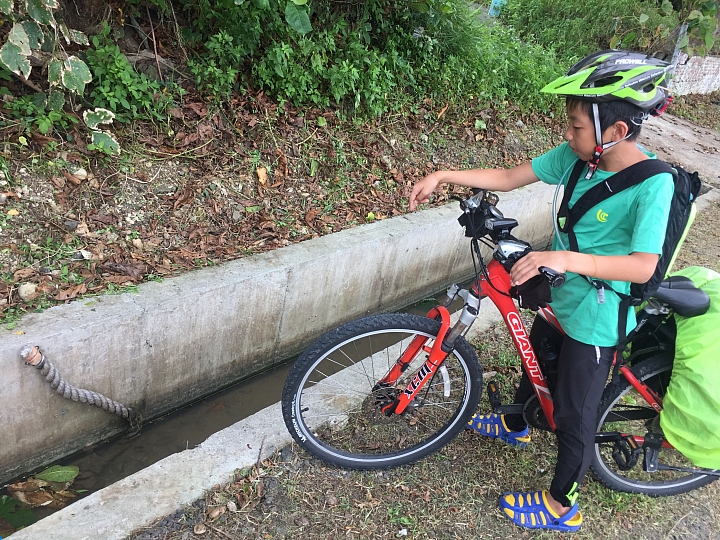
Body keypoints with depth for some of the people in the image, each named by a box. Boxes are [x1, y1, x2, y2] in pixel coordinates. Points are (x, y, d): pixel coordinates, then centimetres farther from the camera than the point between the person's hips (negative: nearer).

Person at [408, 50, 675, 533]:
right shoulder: (576, 157, -8)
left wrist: (566, 258, -45)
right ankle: (516, 427, 61)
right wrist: (443, 175, -11)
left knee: (574, 416, 9)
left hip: (594, 319, -7)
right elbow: (508, 178, -4)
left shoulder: (653, 185, -25)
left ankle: (562, 507, 34)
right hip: (559, 298, 7)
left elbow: (644, 266, -33)